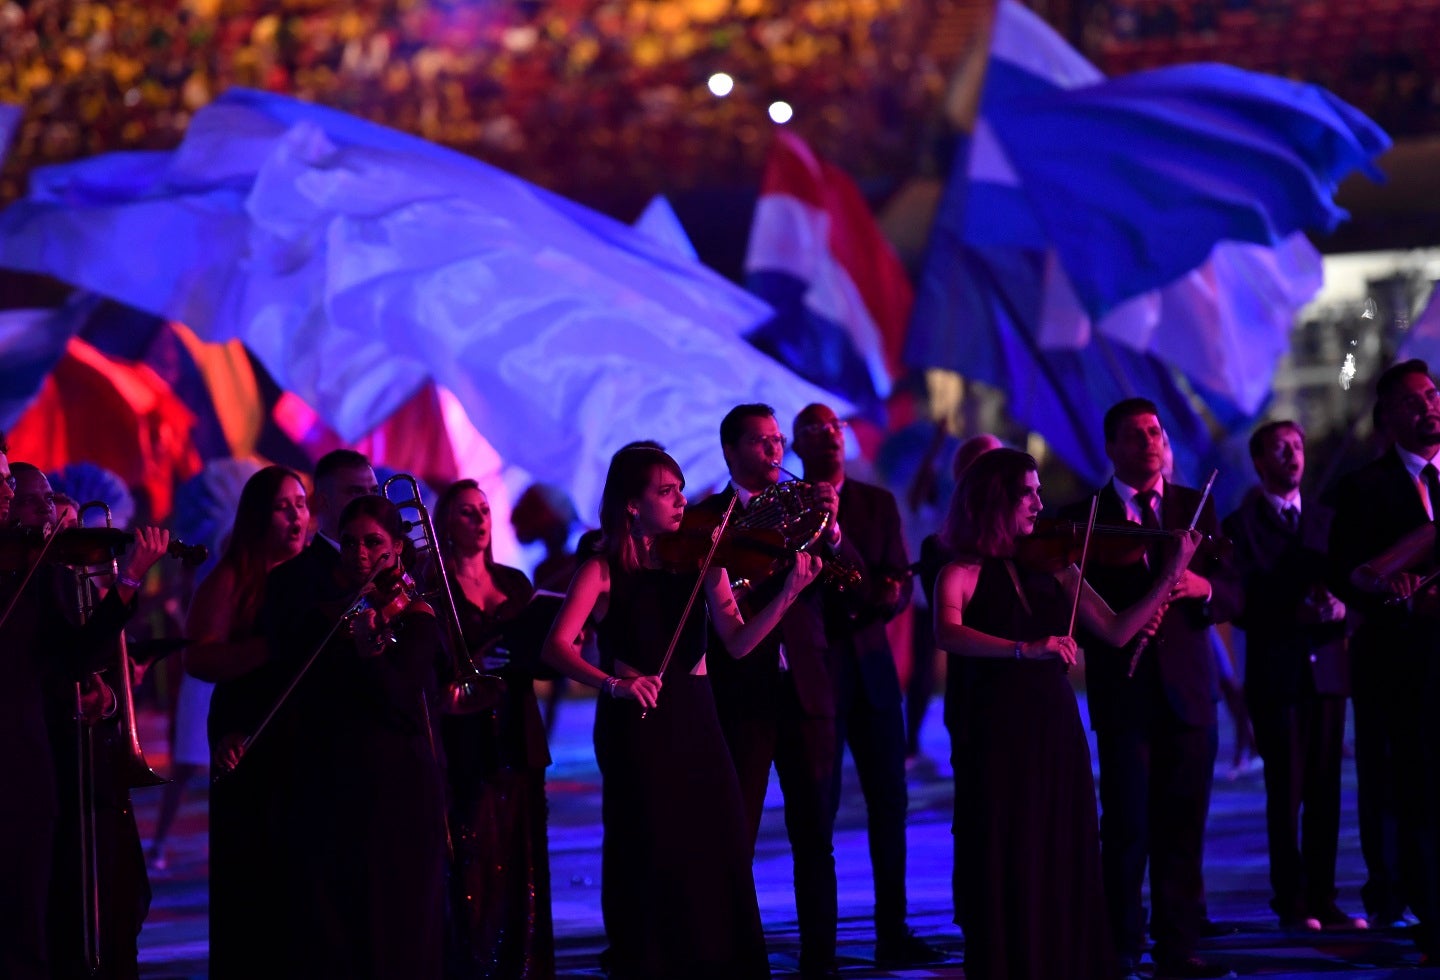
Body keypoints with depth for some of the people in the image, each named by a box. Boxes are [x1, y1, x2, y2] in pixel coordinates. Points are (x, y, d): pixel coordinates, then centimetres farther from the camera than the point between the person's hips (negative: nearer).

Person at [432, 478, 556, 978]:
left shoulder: (514, 582, 14)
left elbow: (538, 652, 6)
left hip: (516, 741, 4)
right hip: (465, 741, -4)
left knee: (523, 863, 3)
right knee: (474, 866, -8)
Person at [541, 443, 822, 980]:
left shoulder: (699, 560, 4)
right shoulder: (603, 570, -5)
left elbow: (736, 643, -7)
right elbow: (556, 647, -16)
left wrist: (787, 594, -22)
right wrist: (613, 683, -31)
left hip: (695, 724, 3)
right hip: (636, 726, -3)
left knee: (720, 855, 1)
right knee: (652, 860, -1)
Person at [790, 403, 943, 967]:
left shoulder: (878, 503, 11)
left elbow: (900, 583, 6)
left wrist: (887, 596, -16)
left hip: (871, 667, 4)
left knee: (890, 801, 4)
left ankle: (892, 935, 10)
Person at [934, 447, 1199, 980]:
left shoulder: (1053, 565, 10)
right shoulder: (963, 572, -3)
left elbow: (1116, 631, 5)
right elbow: (948, 635, -23)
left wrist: (1169, 577, -5)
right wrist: (1025, 649, -35)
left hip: (1057, 732, 4)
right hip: (998, 735, -4)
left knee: (1065, 867, 5)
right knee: (1007, 870, -3)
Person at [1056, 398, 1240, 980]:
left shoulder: (1195, 506, 12)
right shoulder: (1083, 516, 4)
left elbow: (1232, 597, 7)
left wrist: (1203, 588, -14)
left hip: (1188, 691, 3)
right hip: (1123, 691, -3)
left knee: (1183, 827, 2)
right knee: (1126, 828, -4)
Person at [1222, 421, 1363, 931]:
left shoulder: (1325, 520, 14)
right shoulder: (1241, 525, 0)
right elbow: (1242, 607, -8)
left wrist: (1339, 607, -13)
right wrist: (1293, 615, -20)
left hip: (1326, 666, 4)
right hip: (1276, 672, -4)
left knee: (1325, 791, 3)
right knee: (1285, 791, -2)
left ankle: (1322, 898, 7)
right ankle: (1291, 902, 3)